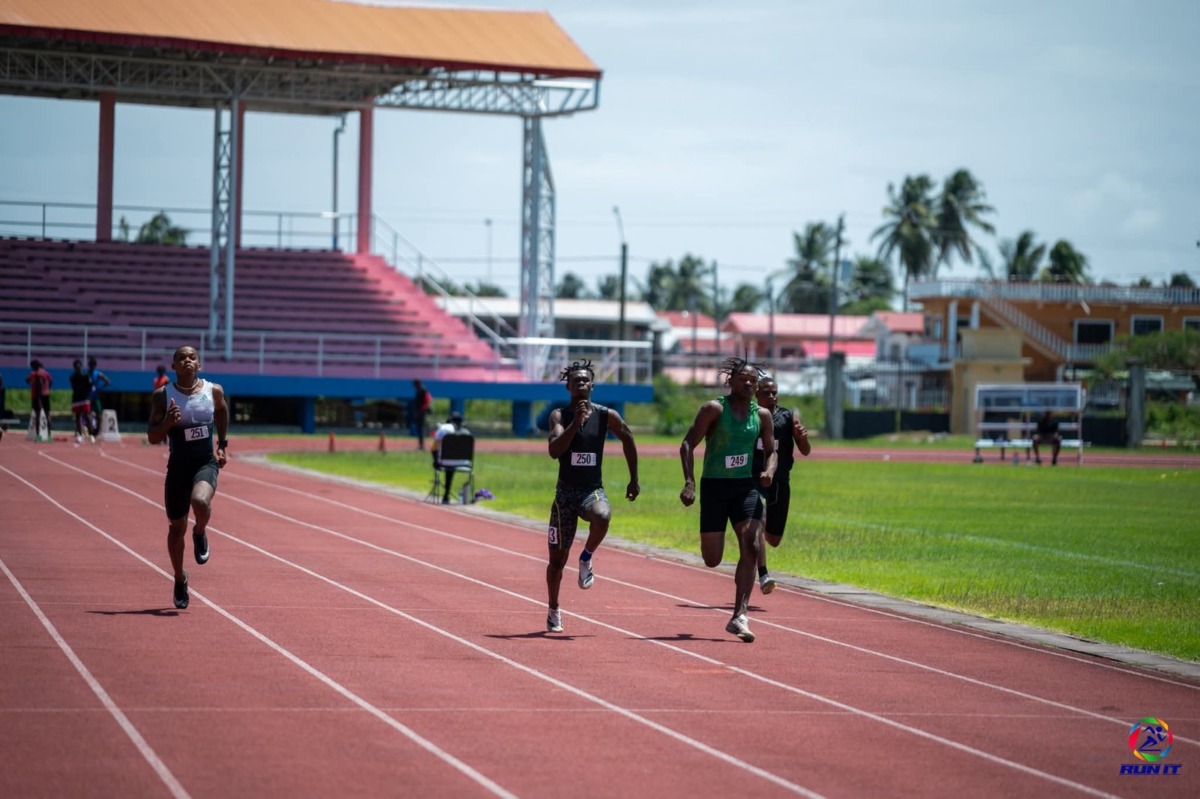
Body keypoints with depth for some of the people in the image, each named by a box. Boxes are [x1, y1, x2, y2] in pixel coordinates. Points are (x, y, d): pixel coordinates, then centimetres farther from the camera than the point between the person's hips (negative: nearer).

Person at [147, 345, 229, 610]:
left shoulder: (214, 391, -2)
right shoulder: (162, 396, -5)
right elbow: (152, 438, -4)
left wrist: (223, 444, 18)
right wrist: (168, 423, -22)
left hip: (206, 463, -1)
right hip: (178, 466, 1)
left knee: (200, 502, -33)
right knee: (177, 526, 9)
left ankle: (200, 533, 3)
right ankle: (180, 580, 31)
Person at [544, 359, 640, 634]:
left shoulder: (606, 416, -1)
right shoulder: (560, 415, -4)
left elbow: (627, 439, 16)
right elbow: (554, 450, -20)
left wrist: (634, 480, 17)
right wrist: (576, 423, -28)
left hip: (593, 490, 0)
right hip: (566, 492, 0)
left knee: (602, 517, -38)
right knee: (558, 558, 6)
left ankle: (587, 558, -9)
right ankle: (553, 611, 27)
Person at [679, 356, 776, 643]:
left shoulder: (762, 415, 5)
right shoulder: (715, 409, -7)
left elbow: (771, 450, 18)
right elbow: (688, 445, -9)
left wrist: (769, 470, -5)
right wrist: (689, 483, -20)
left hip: (746, 486, 3)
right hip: (714, 487, -3)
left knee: (750, 547, -17)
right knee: (712, 560, -4)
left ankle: (739, 617, -17)